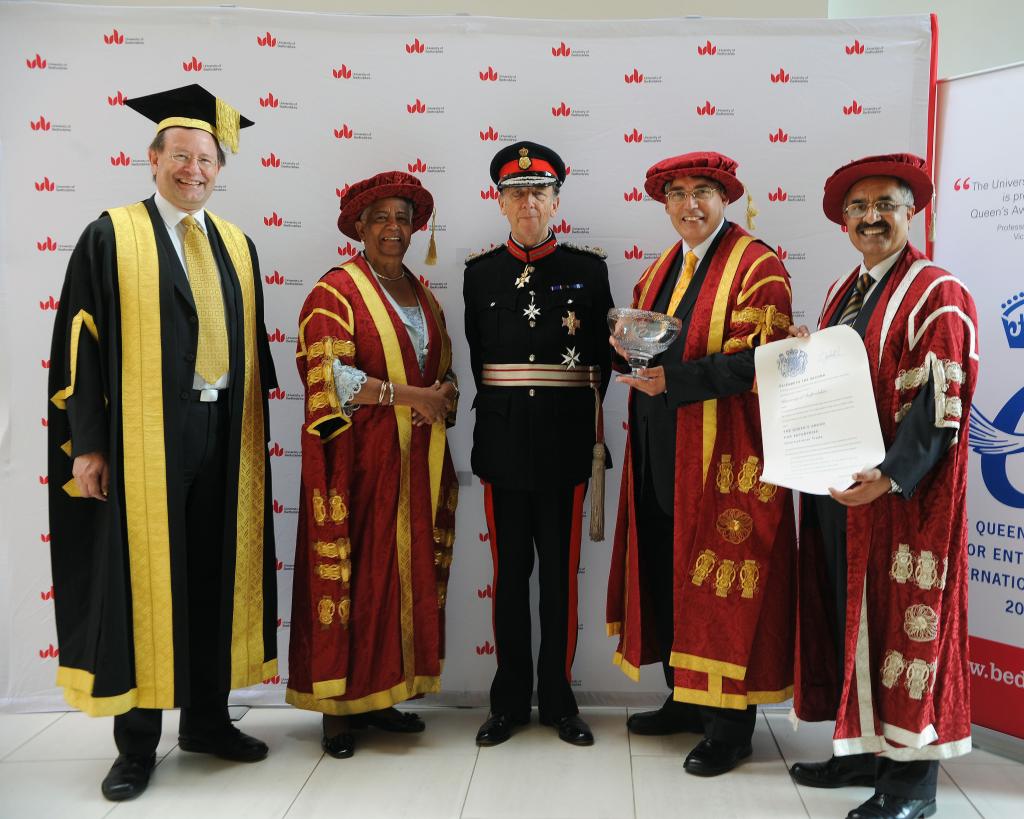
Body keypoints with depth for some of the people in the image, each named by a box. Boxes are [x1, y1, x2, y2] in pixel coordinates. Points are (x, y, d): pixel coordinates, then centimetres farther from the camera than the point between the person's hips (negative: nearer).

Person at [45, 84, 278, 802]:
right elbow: (81, 341, -5)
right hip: (144, 440, -4)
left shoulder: (237, 245, 13)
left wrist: (256, 432, 10)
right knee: (140, 580, 2)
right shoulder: (111, 237, 0)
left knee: (217, 577, 10)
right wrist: (87, 444, -10)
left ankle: (207, 718, 26)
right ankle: (137, 742, 16)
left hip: (225, 439, 4)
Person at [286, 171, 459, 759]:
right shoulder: (336, 290, -4)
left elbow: (442, 368, 21)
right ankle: (339, 704, 10)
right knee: (351, 574, -2)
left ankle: (383, 693, 19)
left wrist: (445, 390, -2)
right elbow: (329, 375, -15)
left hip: (415, 460, 7)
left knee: (405, 574, 8)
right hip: (356, 457, -6)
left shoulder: (422, 294, 17)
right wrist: (407, 395, -19)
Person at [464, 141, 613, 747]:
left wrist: (588, 425, 3)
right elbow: (477, 357, 11)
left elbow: (603, 358, 6)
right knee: (510, 572, 8)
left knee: (561, 573, 6)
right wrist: (501, 413, 8)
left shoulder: (588, 268, 3)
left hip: (566, 442, -1)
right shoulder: (480, 272, 7)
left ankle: (559, 699, 20)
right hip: (503, 442, 1)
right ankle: (510, 700, 20)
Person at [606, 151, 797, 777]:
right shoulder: (661, 269, 16)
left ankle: (732, 724, 14)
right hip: (662, 450, 7)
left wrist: (675, 381, -20)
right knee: (670, 572, 13)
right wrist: (630, 345, -2)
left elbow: (761, 360, -17)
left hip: (723, 452, -7)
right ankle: (686, 700, 29)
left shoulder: (757, 266, -8)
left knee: (723, 581, 0)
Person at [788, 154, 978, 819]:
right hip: (833, 489, 7)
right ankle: (864, 750, 27)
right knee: (849, 617, 13)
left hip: (898, 495, -7)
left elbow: (940, 401, -17)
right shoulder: (844, 292, 15)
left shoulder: (937, 295, -8)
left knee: (900, 622, 0)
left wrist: (889, 477, -26)